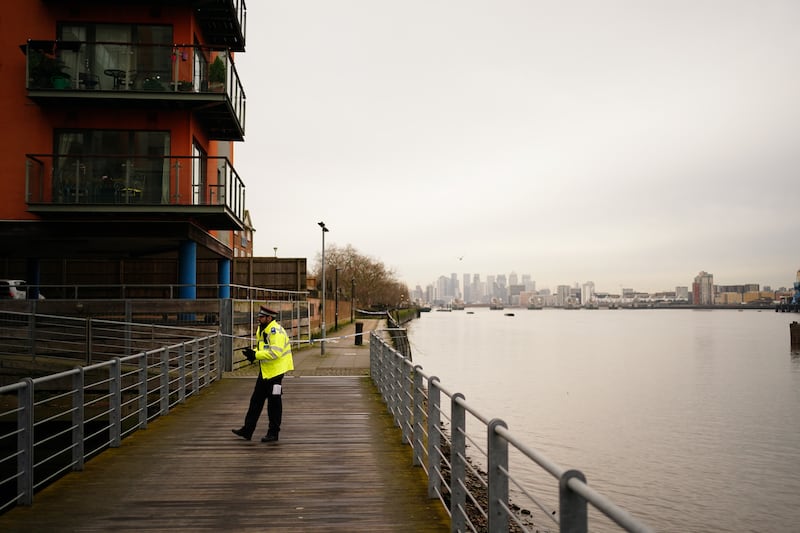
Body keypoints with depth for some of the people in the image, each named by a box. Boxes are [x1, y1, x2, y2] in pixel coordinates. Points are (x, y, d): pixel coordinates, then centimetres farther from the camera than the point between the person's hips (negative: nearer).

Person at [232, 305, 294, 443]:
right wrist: (253, 353, 0)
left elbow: (275, 352, -29)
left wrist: (255, 355, -25)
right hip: (265, 371, 10)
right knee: (256, 400, 13)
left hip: (276, 371, -10)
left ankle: (273, 433, 14)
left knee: (274, 403, 2)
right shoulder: (261, 331, 11)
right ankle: (247, 430, 21)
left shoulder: (276, 331, -20)